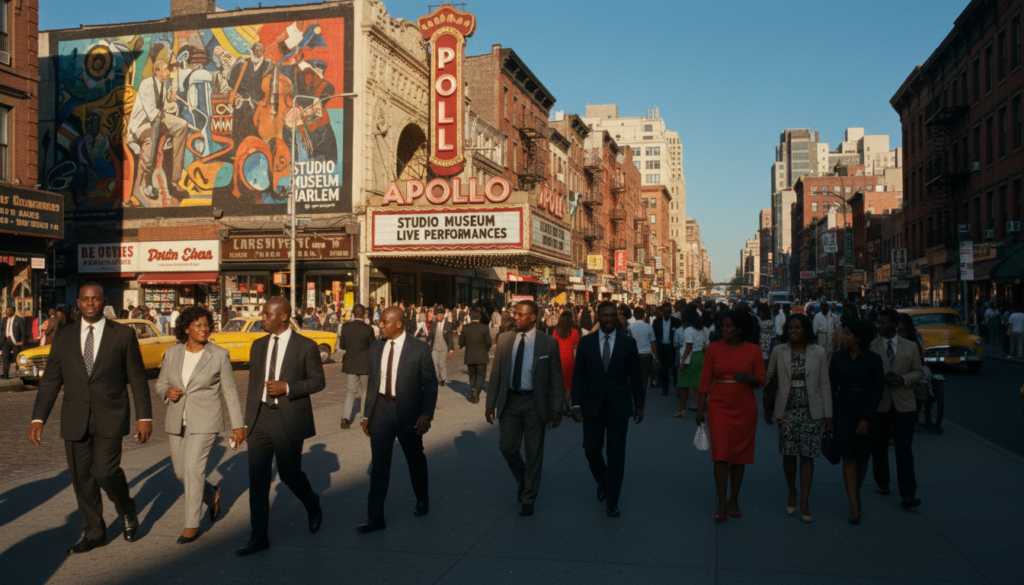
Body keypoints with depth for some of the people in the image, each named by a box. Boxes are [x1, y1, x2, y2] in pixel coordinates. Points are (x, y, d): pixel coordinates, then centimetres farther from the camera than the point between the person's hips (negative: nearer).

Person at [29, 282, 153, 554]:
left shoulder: (124, 334, -1)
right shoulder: (64, 337, 6)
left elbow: (137, 379, 1)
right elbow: (50, 381, 6)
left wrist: (144, 417, -3)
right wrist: (38, 418, -3)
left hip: (110, 418, -3)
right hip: (75, 420, 3)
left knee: (105, 470, -15)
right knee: (82, 478, 8)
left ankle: (127, 511, 14)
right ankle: (94, 533, 25)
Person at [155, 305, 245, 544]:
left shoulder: (219, 355, -8)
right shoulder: (172, 352, 2)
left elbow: (230, 392, -3)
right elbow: (161, 384, 11)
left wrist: (238, 425, -3)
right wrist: (167, 392, -14)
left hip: (205, 422, -5)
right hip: (177, 422, 5)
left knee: (193, 468, -11)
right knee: (180, 472, 11)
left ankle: (192, 524, 4)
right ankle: (212, 496, 39)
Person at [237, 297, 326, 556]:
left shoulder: (306, 346, -6)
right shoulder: (258, 345, 9)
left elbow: (318, 381, -5)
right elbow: (253, 384, 14)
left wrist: (287, 387, -18)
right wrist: (248, 420, 14)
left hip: (289, 419, -5)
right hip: (260, 418, 5)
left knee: (290, 473, 2)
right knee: (257, 478, 3)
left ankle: (313, 507, 34)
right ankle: (259, 537, 12)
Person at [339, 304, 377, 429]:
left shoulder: (345, 327, -5)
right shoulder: (368, 329, -15)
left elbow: (342, 346, 5)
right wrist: (375, 339, 13)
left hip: (350, 365, 2)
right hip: (365, 366, -2)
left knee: (350, 392, 8)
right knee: (365, 392, 13)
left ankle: (345, 419, -5)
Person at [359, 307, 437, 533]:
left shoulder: (419, 349, -9)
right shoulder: (375, 348, 4)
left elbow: (430, 384, -7)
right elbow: (372, 383, 10)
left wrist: (426, 414, -17)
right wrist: (367, 414, 10)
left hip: (408, 412, -3)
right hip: (381, 410, 3)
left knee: (415, 459, 15)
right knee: (378, 464, -1)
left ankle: (422, 499, 40)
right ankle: (375, 518, 4)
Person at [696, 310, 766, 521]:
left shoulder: (753, 350, 1)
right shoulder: (713, 348, 2)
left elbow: (761, 379, 2)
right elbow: (706, 380, 2)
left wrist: (748, 378, -20)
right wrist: (700, 407, -1)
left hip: (744, 408, 0)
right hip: (719, 406, 0)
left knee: (739, 455, 7)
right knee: (721, 454, -6)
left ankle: (734, 500, 21)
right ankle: (721, 503, 0)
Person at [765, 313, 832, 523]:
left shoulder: (818, 352, 1)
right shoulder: (779, 351, 3)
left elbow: (825, 385, 3)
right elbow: (767, 376, 8)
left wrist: (828, 413, 1)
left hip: (811, 411, -1)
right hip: (787, 409, 1)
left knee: (807, 455, -1)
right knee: (788, 454, 4)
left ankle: (804, 502, 5)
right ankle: (792, 492, 27)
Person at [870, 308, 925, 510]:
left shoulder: (910, 347, 5)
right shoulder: (872, 346, 2)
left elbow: (919, 371, 7)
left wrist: (903, 379, -13)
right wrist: (882, 379, -17)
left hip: (904, 404, -1)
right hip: (879, 403, 1)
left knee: (904, 449, -6)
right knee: (879, 448, 11)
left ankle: (908, 494, -6)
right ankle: (882, 483, 30)